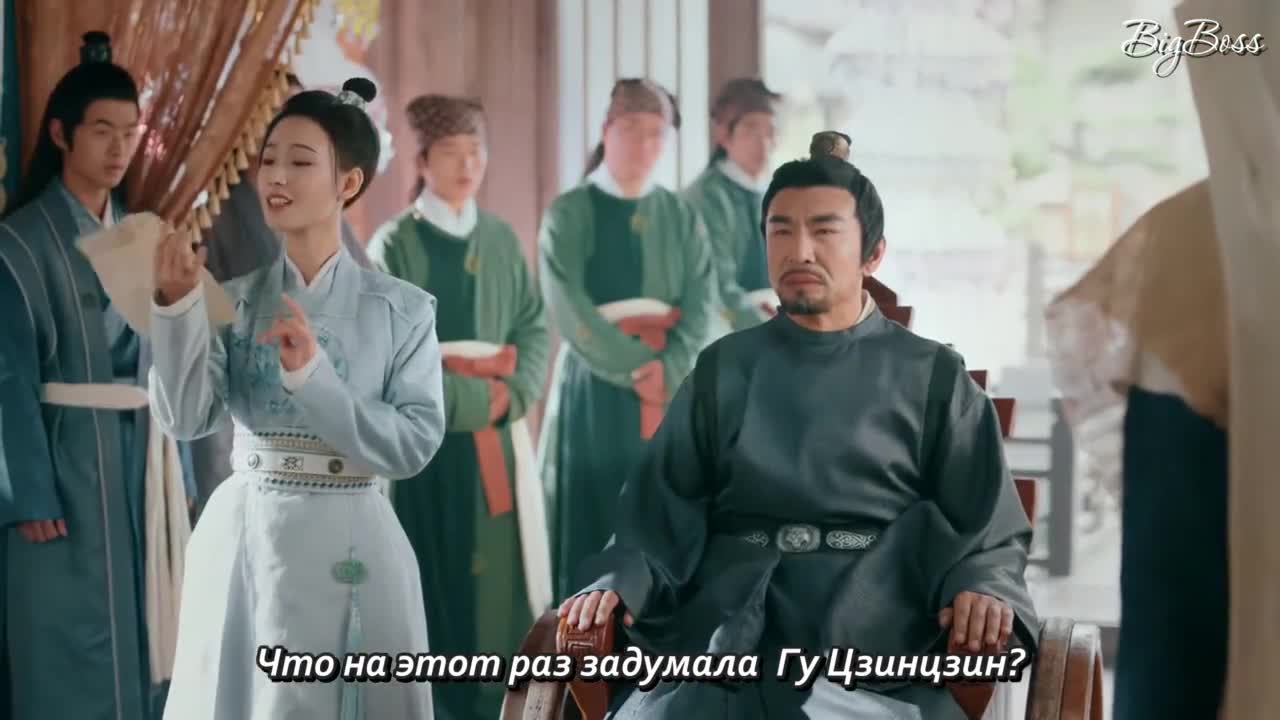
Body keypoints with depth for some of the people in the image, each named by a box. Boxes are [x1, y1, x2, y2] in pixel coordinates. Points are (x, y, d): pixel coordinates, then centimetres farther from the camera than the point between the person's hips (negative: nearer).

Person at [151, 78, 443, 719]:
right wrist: (177, 305, -20)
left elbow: (415, 444, -10)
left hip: (348, 549, -2)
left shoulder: (402, 309, -2)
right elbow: (187, 418, -8)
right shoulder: (237, 299, 4)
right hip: (241, 542, 2)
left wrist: (312, 376, -19)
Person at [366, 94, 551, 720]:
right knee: (436, 577, -1)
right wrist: (468, 394, -13)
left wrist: (511, 395, -8)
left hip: (498, 435, 4)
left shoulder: (501, 240, 10)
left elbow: (535, 327, 9)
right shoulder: (394, 245, -5)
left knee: (498, 569, 5)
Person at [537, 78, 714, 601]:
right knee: (590, 527, -1)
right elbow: (569, 309, -12)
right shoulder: (568, 215, -1)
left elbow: (700, 304, 0)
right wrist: (635, 365, -16)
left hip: (669, 395, 3)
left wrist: (665, 371, -15)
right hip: (592, 392, -3)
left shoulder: (681, 218, 10)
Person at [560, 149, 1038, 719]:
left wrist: (982, 590, -12)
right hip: (720, 643, 1)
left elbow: (990, 528, 10)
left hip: (873, 659, -1)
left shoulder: (932, 377, 14)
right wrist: (620, 584, -6)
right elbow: (662, 511, 15)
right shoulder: (723, 371, 19)